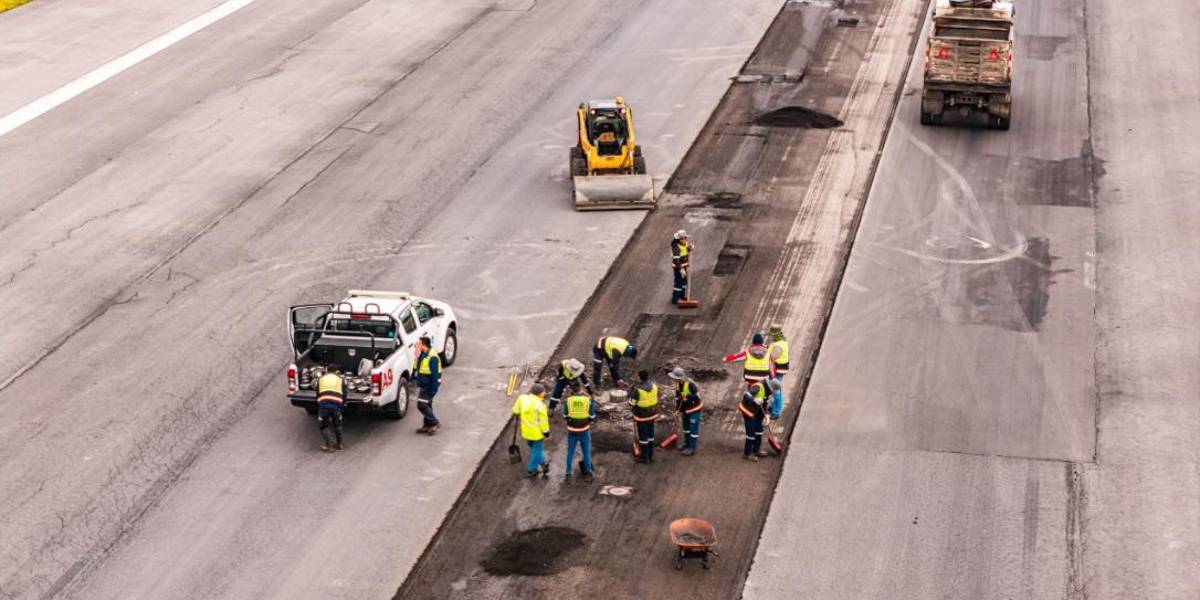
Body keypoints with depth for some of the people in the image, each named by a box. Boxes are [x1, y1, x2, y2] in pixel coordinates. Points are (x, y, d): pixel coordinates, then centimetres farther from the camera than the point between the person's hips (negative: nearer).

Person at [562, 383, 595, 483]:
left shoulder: (568, 400, -8)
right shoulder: (588, 400, -10)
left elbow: (565, 415, 1)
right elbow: (592, 416, -5)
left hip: (572, 430, 1)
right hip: (584, 430, -1)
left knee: (570, 452, 14)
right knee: (587, 452, 13)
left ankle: (568, 474, 19)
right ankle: (588, 473, 20)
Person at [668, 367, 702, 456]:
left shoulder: (690, 384, -30)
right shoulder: (679, 384, -4)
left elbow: (697, 397, -27)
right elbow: (678, 397, 8)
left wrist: (687, 396, -37)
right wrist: (678, 409, 6)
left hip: (694, 409, -9)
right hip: (685, 409, 9)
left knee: (693, 428, -3)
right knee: (685, 426, 20)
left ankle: (692, 448, 4)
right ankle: (687, 444, 38)